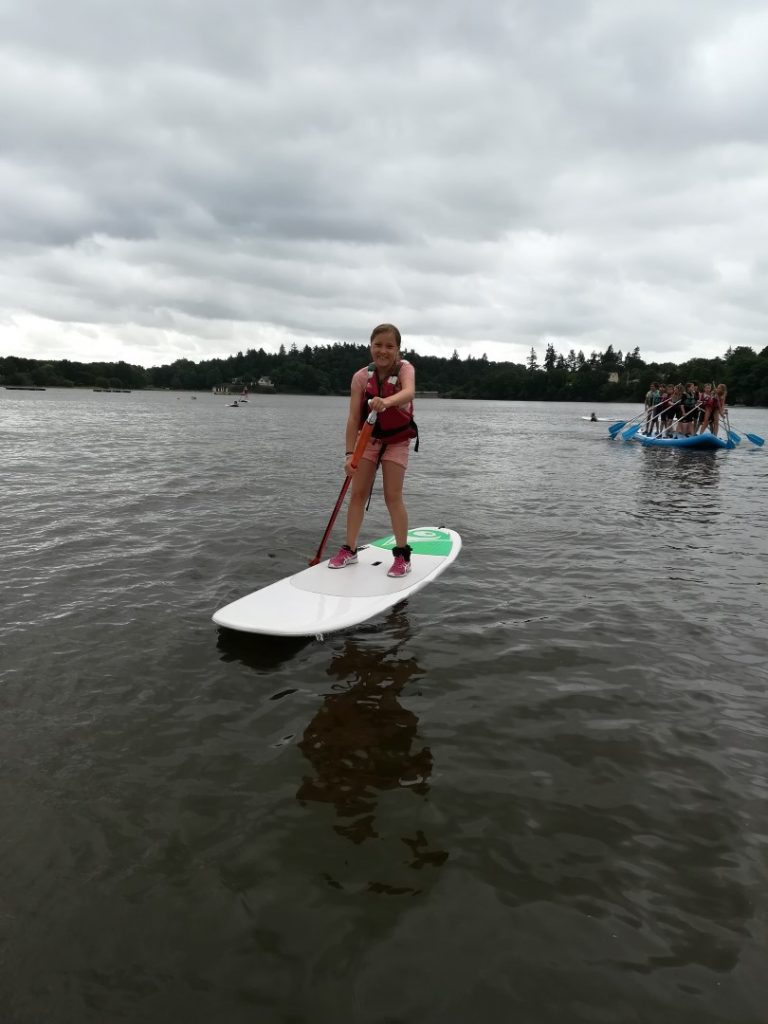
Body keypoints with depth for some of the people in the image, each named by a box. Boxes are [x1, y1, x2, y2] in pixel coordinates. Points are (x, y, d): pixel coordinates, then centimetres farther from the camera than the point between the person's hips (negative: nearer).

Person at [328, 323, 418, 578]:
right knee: (358, 494, 3)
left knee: (393, 497, -7)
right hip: (368, 439, 3)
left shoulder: (405, 369, -20)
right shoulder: (361, 376, -16)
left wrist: (385, 401, -64)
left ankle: (402, 555, 4)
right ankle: (349, 550, 14)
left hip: (396, 441, -2)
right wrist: (349, 454, -26)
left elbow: (408, 392, -43)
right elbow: (353, 417, -18)